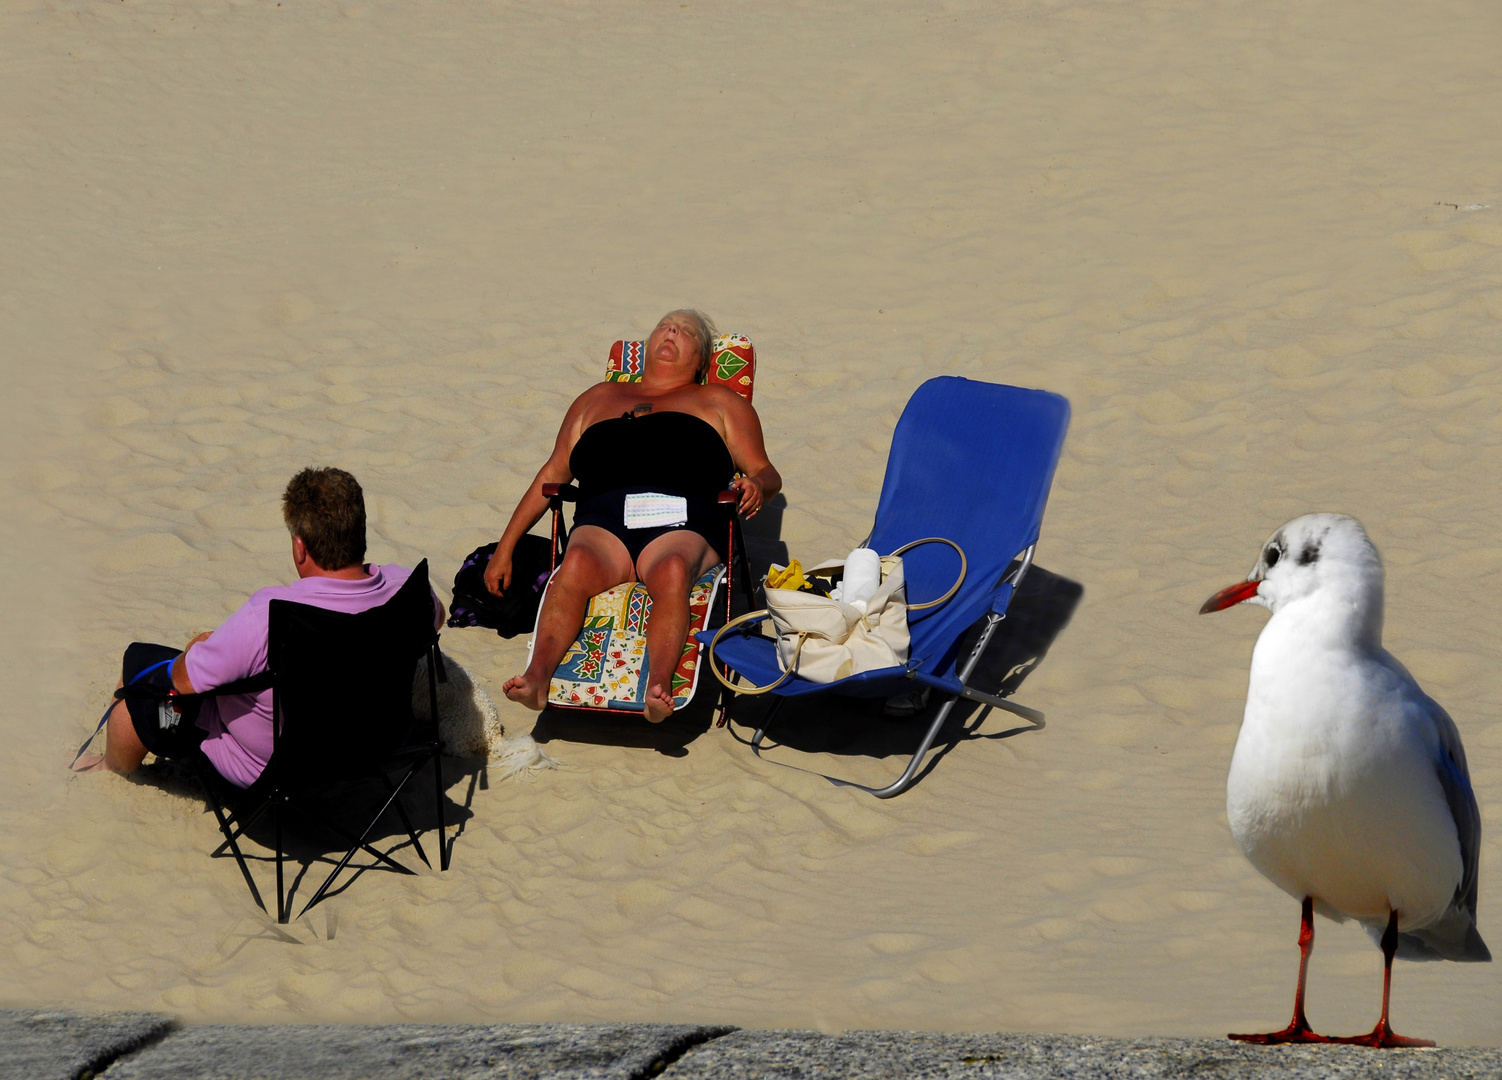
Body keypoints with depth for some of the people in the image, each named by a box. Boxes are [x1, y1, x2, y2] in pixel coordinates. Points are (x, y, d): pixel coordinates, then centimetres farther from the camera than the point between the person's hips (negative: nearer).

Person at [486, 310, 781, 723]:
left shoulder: (719, 402, 30)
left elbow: (766, 472, 21)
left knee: (673, 570, -39)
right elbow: (553, 474, 33)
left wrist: (758, 485, -6)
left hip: (680, 525, -1)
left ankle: (658, 687, -56)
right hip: (604, 522, 1)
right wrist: (505, 548, 25)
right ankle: (538, 676, -52)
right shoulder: (599, 398, 36)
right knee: (577, 564, -36)